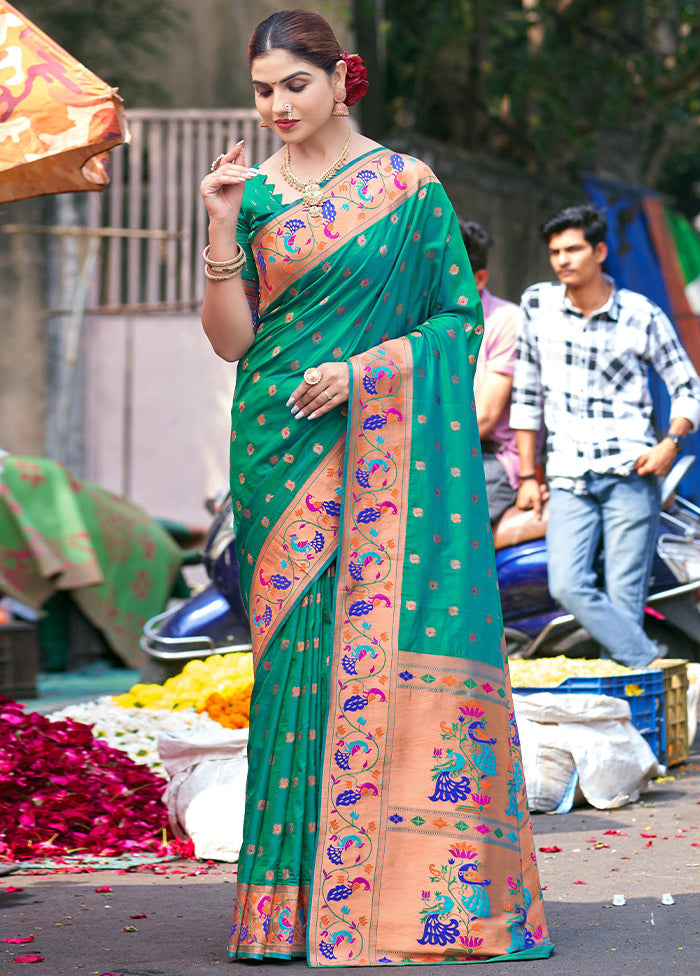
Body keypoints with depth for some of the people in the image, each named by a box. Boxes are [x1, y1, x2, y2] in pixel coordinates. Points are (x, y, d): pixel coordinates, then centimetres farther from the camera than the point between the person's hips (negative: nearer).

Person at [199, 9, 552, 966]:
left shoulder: (408, 186, 3)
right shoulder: (250, 193, 9)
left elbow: (460, 316, 2)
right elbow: (231, 339, 4)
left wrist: (361, 368, -11)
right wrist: (224, 230, -8)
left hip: (383, 446, -2)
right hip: (281, 448, 2)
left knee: (389, 642, -8)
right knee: (299, 649, -2)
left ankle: (409, 887, -3)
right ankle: (302, 884, 2)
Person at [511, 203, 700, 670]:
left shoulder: (642, 316, 0)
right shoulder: (538, 304, 7)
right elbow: (526, 393, 13)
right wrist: (528, 474, 11)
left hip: (631, 473, -2)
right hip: (569, 476, 2)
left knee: (624, 597, -6)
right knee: (568, 586, -16)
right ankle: (652, 665, -12)